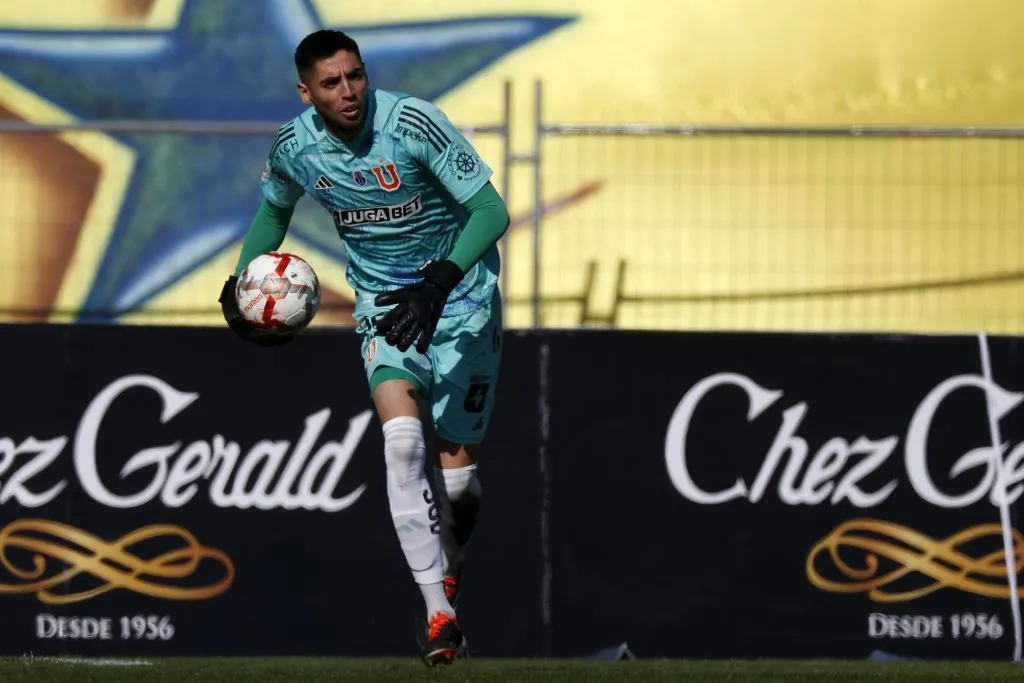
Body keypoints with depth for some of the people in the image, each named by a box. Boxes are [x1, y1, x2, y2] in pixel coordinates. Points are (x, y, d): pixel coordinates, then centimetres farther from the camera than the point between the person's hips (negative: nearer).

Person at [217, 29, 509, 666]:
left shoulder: (413, 122, -21)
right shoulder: (294, 147, -6)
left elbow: (492, 211, -23)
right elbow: (275, 211, 18)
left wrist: (438, 283, -34)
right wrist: (240, 280, 4)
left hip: (461, 299, -2)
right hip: (383, 304, 2)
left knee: (457, 472, -2)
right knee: (402, 439, -24)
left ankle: (451, 561, 34)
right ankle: (438, 612, -24)